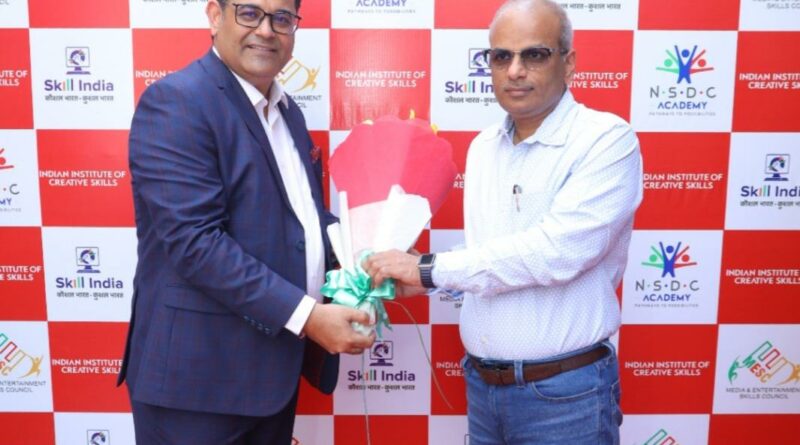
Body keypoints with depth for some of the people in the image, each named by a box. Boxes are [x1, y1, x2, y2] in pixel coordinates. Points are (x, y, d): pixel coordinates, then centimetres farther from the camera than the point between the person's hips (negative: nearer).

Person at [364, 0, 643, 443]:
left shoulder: (607, 140, -13)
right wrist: (418, 278, -8)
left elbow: (557, 251, -25)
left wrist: (429, 268, -20)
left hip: (564, 391, -5)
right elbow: (485, 258, 9)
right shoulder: (482, 146, 6)